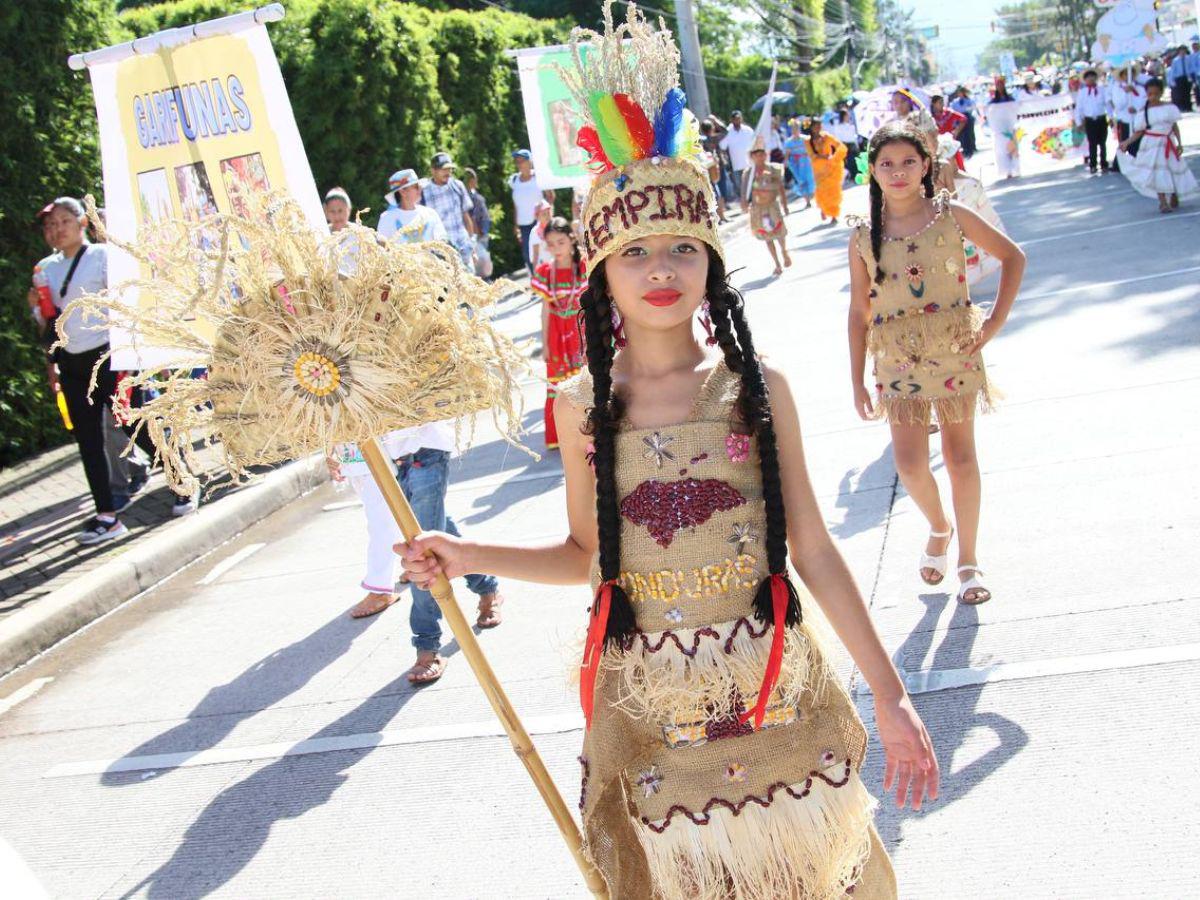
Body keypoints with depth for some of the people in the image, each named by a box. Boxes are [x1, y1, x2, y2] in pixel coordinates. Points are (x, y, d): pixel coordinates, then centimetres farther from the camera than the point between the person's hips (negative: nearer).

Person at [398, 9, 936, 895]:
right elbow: (588, 554, 7)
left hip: (774, 693, 0)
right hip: (652, 712, 0)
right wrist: (471, 555, -5)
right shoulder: (581, 406, -4)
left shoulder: (759, 388, -6)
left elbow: (813, 548, -2)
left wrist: (890, 695, -1)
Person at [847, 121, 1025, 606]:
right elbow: (859, 312, 4)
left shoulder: (952, 216, -4)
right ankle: (939, 527, 26)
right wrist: (858, 381, 2)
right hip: (898, 361, 1)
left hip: (956, 352, 0)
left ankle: (968, 558, 21)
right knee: (910, 464, -6)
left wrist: (995, 320, -3)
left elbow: (1013, 257, 5)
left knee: (961, 457, 6)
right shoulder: (864, 238, -1)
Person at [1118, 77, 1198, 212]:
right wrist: (1127, 142, -9)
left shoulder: (1169, 107, 0)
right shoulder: (1144, 111, -1)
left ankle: (1174, 197, 28)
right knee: (1158, 173, -10)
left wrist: (1179, 143, 0)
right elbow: (1139, 132, 2)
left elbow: (1175, 126, 5)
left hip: (1168, 143, 2)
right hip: (1152, 145, -1)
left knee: (1173, 171, 7)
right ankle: (1163, 202, -8)